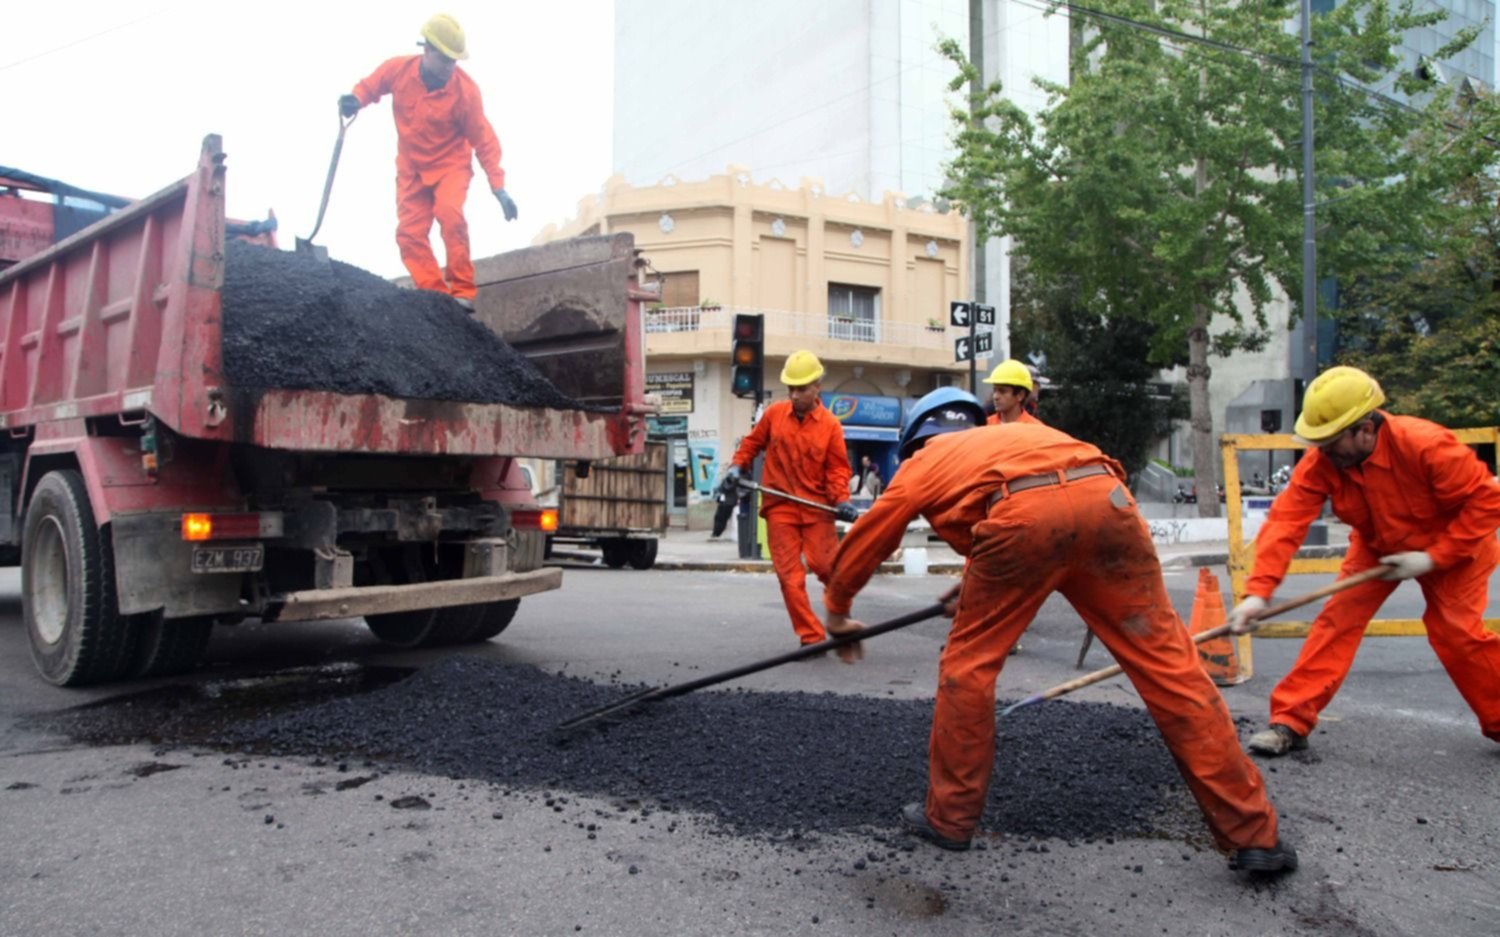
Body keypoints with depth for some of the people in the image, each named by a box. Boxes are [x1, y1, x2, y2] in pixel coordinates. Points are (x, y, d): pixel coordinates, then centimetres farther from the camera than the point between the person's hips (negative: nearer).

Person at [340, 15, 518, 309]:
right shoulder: (397, 69, -13)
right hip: (411, 168, 4)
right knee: (409, 233, -5)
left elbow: (484, 140, -15)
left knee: (450, 213, -30)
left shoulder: (465, 89, -20)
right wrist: (355, 100, -18)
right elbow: (370, 86, 6)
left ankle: (463, 291, -23)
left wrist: (498, 187, -20)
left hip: (450, 164, -4)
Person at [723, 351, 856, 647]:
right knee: (790, 574, -2)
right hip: (780, 506, 2)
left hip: (816, 506, -2)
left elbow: (837, 469, -3)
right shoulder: (774, 413, 4)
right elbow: (752, 443, 15)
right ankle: (812, 637, 5)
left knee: (827, 566, -6)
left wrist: (841, 500, -17)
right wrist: (737, 466, 0)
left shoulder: (830, 424, -2)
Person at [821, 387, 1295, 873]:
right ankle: (1254, 834, 18)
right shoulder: (1015, 434, 43)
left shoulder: (923, 462, 30)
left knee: (968, 663, 15)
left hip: (1026, 512, -4)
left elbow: (862, 542, 38)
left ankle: (949, 817, 25)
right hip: (1106, 497, 5)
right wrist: (981, 584, 57)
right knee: (1168, 663, 11)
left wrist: (837, 611, 53)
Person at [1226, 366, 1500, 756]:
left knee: (1456, 632, -8)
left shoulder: (1426, 446, -34)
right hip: (1376, 547, 3)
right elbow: (1285, 522, -33)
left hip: (1449, 548, -2)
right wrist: (1258, 592, -42)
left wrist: (1433, 557, -29)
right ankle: (1291, 722, -6)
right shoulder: (1320, 462, -26)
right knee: (1337, 621, -9)